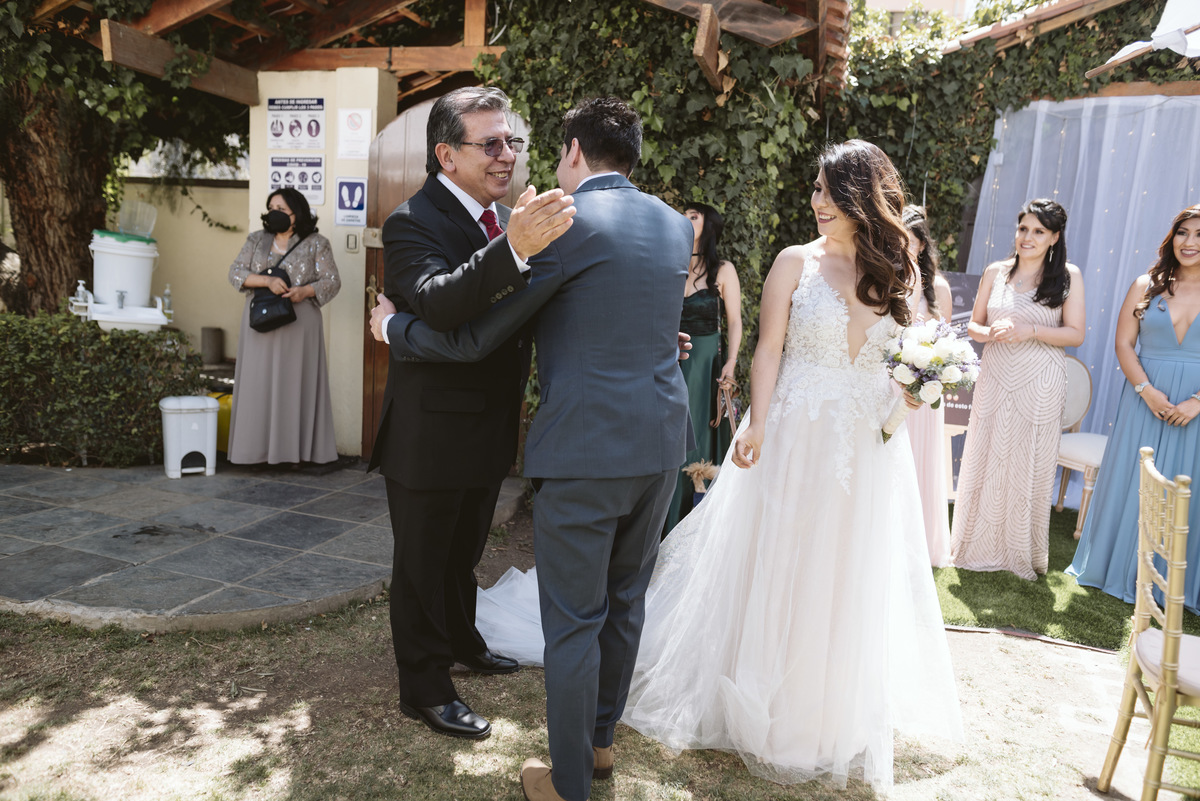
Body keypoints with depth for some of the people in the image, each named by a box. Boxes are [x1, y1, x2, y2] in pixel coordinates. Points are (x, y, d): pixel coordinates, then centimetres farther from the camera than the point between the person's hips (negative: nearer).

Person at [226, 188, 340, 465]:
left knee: (294, 384, -2)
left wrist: (305, 291, -18)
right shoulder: (256, 240, 12)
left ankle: (293, 450, 3)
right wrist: (267, 280, -14)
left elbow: (331, 281, 1)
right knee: (258, 385, 1)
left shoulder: (316, 244, 4)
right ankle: (258, 449, 7)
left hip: (298, 325, -3)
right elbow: (235, 272, 3)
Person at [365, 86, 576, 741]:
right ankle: (424, 689, 28)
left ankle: (461, 643, 48)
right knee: (423, 564, 11)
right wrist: (513, 248, -54)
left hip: (488, 431, 8)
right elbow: (438, 303, -38)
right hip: (431, 435, -7)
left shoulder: (507, 217, 5)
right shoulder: (412, 223, -18)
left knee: (463, 552, 26)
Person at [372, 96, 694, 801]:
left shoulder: (564, 222, -12)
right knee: (625, 602, 21)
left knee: (574, 622, 7)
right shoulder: (677, 225, 9)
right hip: (662, 440, 7)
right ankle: (601, 738, 40)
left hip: (585, 448, -7)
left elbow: (472, 336, -10)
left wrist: (394, 326, 8)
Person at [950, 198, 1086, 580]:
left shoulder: (1068, 276, -1)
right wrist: (992, 333, -12)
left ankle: (1023, 554, 21)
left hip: (1040, 385, -2)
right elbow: (973, 324, 9)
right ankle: (979, 547, 22)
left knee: (1029, 469, 4)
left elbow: (1075, 334, -5)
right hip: (995, 380, 2)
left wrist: (1030, 331, -18)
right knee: (985, 462, 6)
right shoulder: (995, 272, 6)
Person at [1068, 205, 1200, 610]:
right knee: (1132, 483, 7)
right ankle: (1117, 568, 23)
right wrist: (1147, 390, -12)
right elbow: (1124, 343, 0)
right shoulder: (1147, 286, 4)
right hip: (1146, 398, 1)